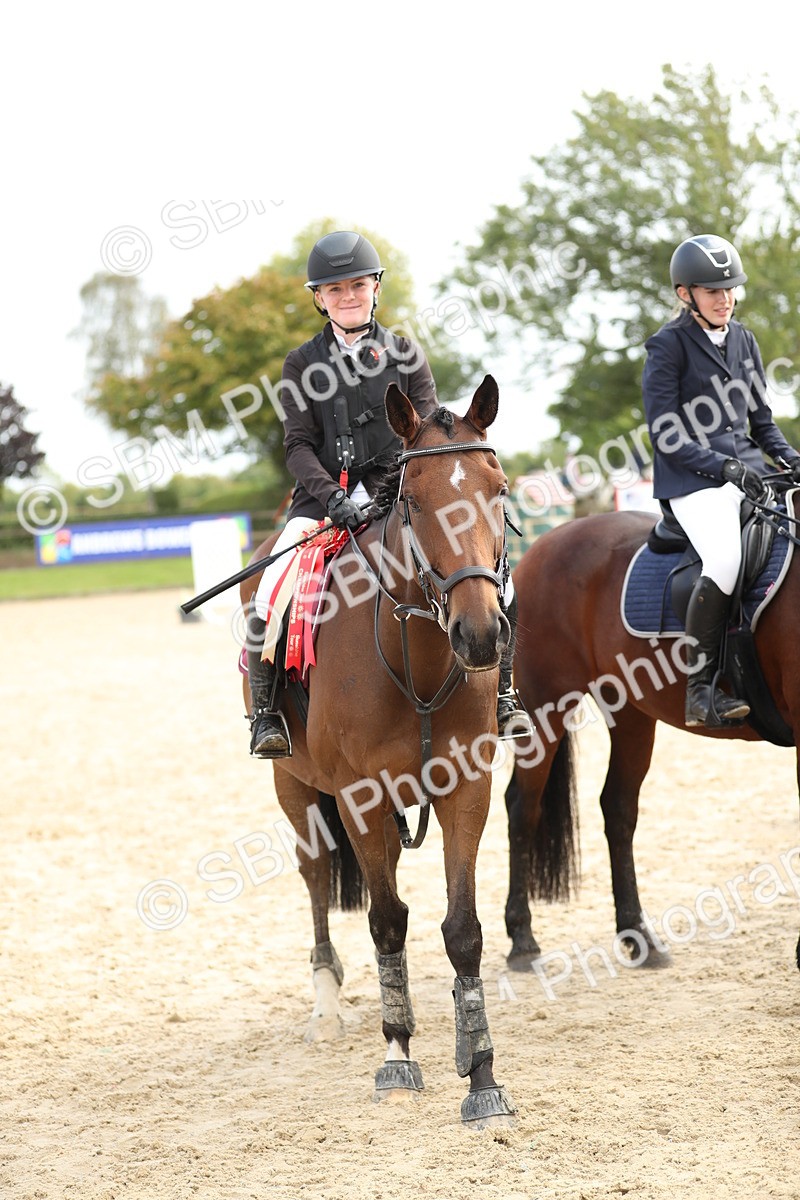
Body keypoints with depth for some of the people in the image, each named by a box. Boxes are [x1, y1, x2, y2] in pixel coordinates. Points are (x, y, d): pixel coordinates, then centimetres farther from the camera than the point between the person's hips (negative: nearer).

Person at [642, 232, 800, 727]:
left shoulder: (743, 341, 16)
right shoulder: (668, 347, -3)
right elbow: (666, 437, -8)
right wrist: (724, 466, -18)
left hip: (749, 472, 7)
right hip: (692, 482, -7)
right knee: (726, 561, -32)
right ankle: (700, 690, -24)